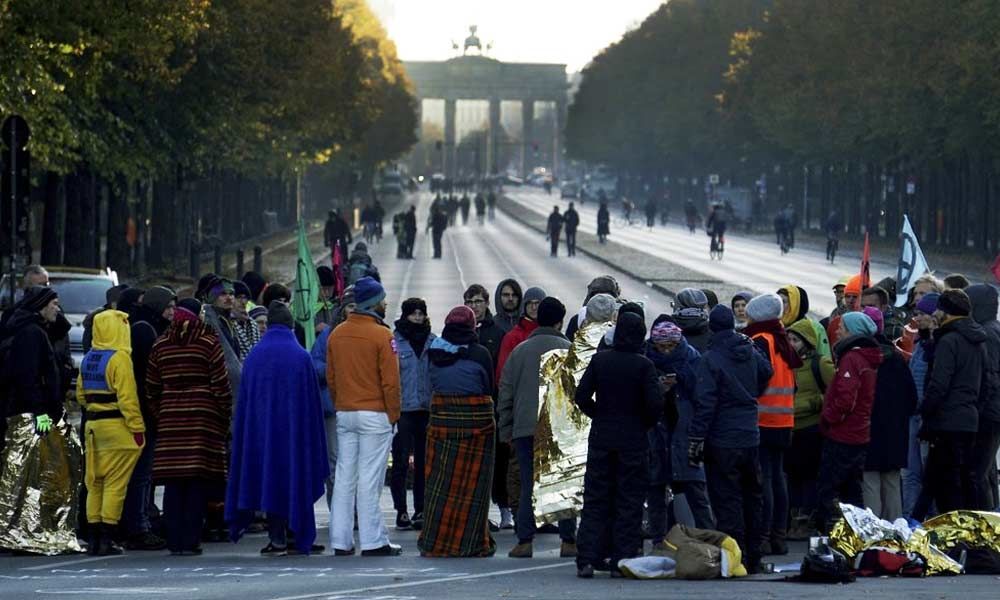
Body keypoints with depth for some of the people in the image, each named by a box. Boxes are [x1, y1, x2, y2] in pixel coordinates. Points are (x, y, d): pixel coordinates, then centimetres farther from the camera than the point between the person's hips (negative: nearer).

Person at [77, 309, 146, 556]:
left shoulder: (88, 359, 10)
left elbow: (81, 394, 16)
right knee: (115, 484, -3)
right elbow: (127, 397, -18)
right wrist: (137, 428, -16)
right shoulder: (119, 358, -14)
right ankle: (107, 540, -5)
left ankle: (94, 539, 14)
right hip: (117, 425, -7)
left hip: (93, 425, 7)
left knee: (94, 482, 11)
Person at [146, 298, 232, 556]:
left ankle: (174, 541, 3)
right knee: (198, 483, -1)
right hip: (204, 417, -3)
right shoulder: (209, 343, -3)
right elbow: (221, 385, -5)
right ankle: (191, 542, -3)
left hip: (170, 417, 3)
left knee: (173, 484, 4)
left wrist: (158, 417, 19)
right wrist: (225, 416, 4)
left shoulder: (160, 346, 8)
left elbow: (151, 389, 10)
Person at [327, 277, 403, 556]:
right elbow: (390, 380, -12)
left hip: (344, 415, 6)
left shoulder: (337, 334, 8)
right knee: (370, 480, -5)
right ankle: (373, 541, -4)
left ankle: (341, 541, 9)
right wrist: (393, 415, -3)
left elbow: (330, 378, 13)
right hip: (374, 415, -6)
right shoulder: (381, 335, -11)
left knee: (344, 478, 8)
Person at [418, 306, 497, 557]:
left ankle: (434, 542, 12)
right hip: (476, 421, -3)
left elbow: (430, 386, 7)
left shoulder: (434, 352, 2)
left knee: (441, 482, 9)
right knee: (472, 483, 4)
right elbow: (489, 389, 2)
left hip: (441, 420, 3)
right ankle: (470, 543, 6)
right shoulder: (479, 354, -7)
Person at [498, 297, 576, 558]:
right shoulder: (569, 350, 1)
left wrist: (506, 430, 15)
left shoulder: (519, 351, 9)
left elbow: (505, 392, 10)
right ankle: (568, 540, 5)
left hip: (525, 429, 2)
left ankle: (524, 541, -1)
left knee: (528, 486, 4)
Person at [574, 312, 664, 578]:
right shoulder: (643, 365, -9)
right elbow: (655, 404, -14)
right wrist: (644, 424, 4)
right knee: (629, 502, 5)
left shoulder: (599, 360, -2)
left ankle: (586, 560, 1)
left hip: (601, 438, 2)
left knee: (595, 500, 7)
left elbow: (581, 396, -3)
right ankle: (622, 561, 2)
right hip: (633, 441, -2)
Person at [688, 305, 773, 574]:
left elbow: (704, 403, -16)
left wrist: (695, 441, -14)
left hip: (722, 441, -6)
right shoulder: (751, 353, 5)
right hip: (750, 438, 6)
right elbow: (766, 373, 26)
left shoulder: (710, 359, -13)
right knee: (752, 498, 14)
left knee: (727, 501, -2)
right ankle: (753, 559, 20)